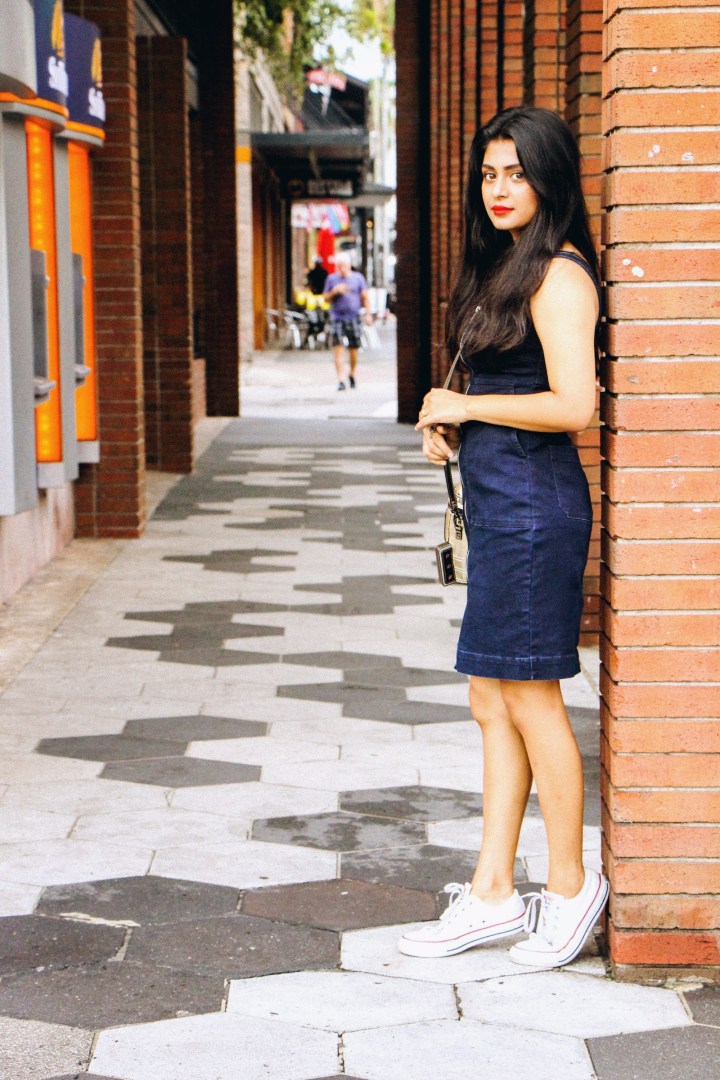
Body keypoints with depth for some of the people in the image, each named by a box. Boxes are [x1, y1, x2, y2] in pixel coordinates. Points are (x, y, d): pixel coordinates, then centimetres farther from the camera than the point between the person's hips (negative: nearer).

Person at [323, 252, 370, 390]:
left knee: (353, 350, 5)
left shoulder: (358, 278, 6)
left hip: (354, 317, 0)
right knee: (338, 348, -11)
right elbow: (326, 298, 10)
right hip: (337, 318, 0)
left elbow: (365, 297, 8)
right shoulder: (332, 279, 6)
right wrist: (334, 292, -9)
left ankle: (352, 375, 29)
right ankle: (341, 380, -14)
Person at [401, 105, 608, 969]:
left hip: (534, 502, -10)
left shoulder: (559, 276, -13)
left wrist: (465, 405, -12)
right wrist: (449, 427, 7)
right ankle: (492, 894, 18)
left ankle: (570, 885, 14)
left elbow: (573, 405, -22)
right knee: (491, 704, 11)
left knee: (529, 700, -1)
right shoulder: (503, 267, 17)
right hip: (497, 501, 10)